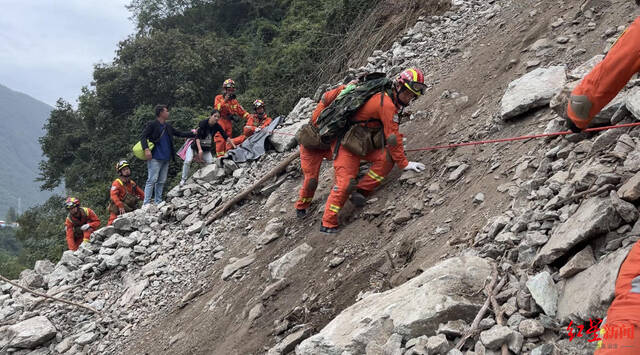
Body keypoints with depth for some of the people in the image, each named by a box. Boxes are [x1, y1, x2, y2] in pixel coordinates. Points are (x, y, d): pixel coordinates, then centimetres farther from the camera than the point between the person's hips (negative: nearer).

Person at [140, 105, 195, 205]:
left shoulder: (167, 126, 17)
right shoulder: (152, 124, -4)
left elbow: (179, 133, 25)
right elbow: (143, 137, -11)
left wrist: (194, 134, 22)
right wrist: (146, 149, -26)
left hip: (166, 158, 8)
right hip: (155, 158, -7)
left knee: (161, 181, 9)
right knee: (152, 180, -12)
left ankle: (158, 202, 16)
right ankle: (146, 203, -11)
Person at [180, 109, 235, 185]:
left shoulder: (217, 126, -8)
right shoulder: (203, 123, -21)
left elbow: (226, 137, -7)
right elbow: (197, 137, -26)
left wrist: (234, 146, -18)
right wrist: (200, 149, -36)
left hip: (206, 149, 4)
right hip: (195, 146, -4)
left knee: (210, 162, -14)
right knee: (187, 161, -19)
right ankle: (184, 179, -7)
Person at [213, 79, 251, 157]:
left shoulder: (234, 101, 17)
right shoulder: (219, 98, 3)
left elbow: (241, 111, 13)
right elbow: (217, 108, -12)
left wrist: (250, 116, -1)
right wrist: (224, 101, -19)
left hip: (229, 122, 6)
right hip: (220, 121, -5)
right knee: (220, 139, -15)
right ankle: (220, 156, -17)